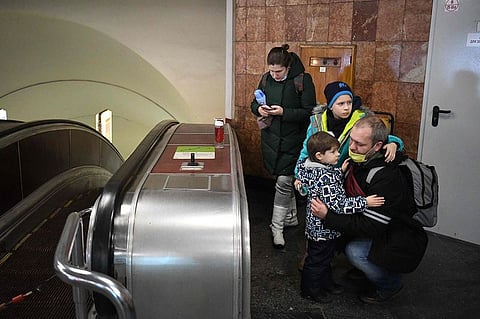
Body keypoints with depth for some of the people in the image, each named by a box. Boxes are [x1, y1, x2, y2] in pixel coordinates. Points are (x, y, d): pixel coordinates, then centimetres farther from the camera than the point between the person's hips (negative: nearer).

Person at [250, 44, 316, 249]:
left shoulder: (303, 80, -12)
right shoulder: (267, 79, 3)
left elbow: (309, 112, -14)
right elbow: (254, 103, 13)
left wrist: (283, 112, -25)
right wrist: (259, 109, -11)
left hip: (292, 140, -5)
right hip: (271, 138, 5)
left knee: (283, 182, -6)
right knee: (285, 181, 16)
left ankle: (277, 227, 6)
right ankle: (291, 218, 33)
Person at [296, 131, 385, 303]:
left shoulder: (319, 169, -1)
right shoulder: (325, 178, -32)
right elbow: (338, 204, -33)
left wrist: (340, 172, 9)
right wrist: (365, 202, -30)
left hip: (322, 227, 10)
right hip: (322, 229, -10)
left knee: (326, 257, 27)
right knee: (317, 260, 11)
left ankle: (326, 282, 46)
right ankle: (311, 290, 29)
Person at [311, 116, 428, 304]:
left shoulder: (388, 178, -32)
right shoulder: (359, 160, -6)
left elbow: (370, 227, -32)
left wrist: (328, 216, -35)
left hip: (400, 240, -8)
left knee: (354, 251, -25)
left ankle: (390, 285, 4)